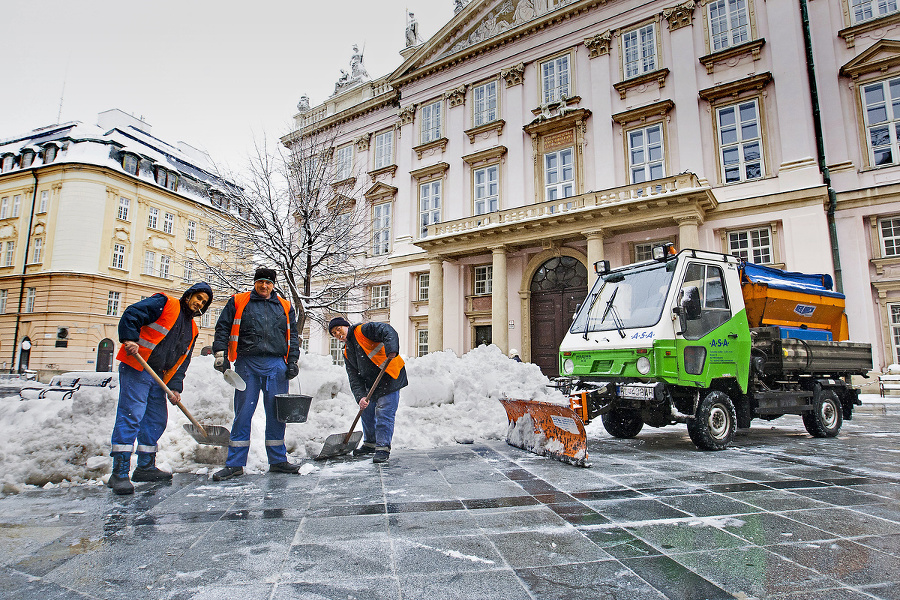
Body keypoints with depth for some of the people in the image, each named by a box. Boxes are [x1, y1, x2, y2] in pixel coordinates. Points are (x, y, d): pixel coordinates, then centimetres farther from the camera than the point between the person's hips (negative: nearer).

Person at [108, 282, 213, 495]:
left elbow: (182, 361, 14)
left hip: (158, 378, 8)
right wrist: (130, 340, -26)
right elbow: (131, 314, -13)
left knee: (157, 420, 10)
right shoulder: (164, 304, -2)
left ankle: (146, 467, 23)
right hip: (135, 368, -8)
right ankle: (119, 473, -8)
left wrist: (175, 387, 4)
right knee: (131, 416, -11)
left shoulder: (192, 329, 17)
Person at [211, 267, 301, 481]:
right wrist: (221, 354, -4)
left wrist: (293, 361, 7)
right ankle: (235, 463, 9)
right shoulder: (238, 302, 10)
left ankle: (278, 460, 15)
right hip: (247, 364, -2)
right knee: (243, 413, 0)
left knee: (277, 414, 5)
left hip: (276, 365, 2)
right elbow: (222, 328, 8)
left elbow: (292, 336, 16)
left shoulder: (285, 307, 16)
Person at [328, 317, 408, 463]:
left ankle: (383, 448, -3)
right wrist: (361, 396, -14)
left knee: (383, 413, -12)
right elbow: (354, 379, 3)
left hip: (390, 378, -9)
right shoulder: (347, 353, 13)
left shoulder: (364, 330, -9)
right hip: (371, 384, 9)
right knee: (366, 412, 15)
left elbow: (388, 332, -24)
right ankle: (370, 443, 33)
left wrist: (391, 351, -42)